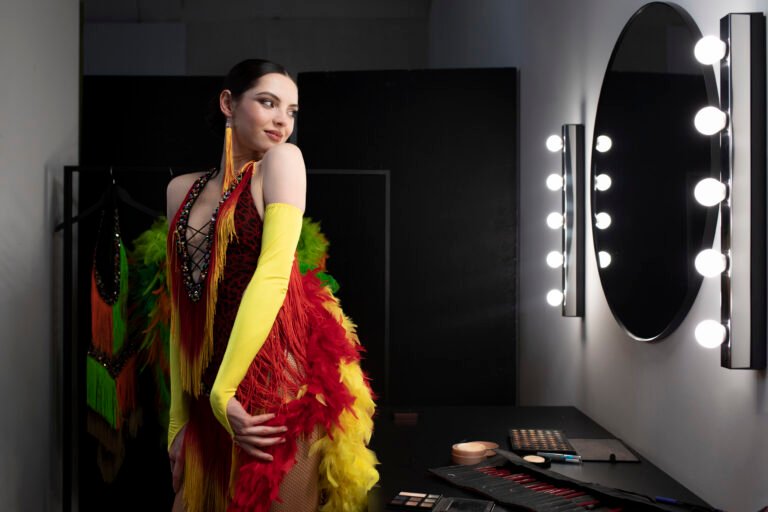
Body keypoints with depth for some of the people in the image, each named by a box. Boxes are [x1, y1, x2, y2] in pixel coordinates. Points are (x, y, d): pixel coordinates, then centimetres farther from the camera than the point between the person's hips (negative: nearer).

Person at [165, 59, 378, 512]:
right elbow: (183, 306, 11)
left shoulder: (283, 160, -3)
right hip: (207, 395, 5)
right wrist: (179, 415, 8)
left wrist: (223, 391, -18)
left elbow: (272, 277, -15)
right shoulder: (182, 189, 11)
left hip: (278, 378, -5)